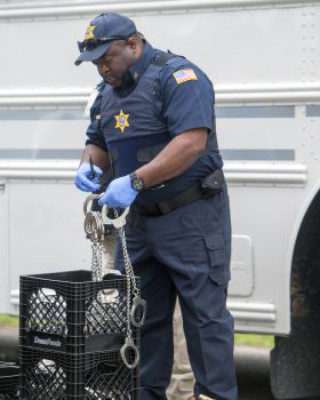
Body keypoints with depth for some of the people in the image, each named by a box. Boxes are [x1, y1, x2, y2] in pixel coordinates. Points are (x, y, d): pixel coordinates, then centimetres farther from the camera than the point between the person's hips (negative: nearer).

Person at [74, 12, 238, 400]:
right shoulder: (108, 91, 14)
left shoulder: (176, 75, -13)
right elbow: (99, 144, 22)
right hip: (139, 221, 8)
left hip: (190, 218, -8)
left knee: (205, 312, -5)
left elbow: (192, 142, -25)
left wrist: (135, 181, -29)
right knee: (139, 314, 9)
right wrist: (88, 164, -3)